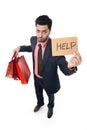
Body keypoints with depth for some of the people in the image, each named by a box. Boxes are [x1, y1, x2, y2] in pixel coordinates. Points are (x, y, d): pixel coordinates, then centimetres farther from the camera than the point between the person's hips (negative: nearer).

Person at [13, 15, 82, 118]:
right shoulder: (33, 39, -19)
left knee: (50, 95, 29)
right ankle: (40, 103, 67)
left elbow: (66, 70, -34)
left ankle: (50, 107, 62)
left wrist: (70, 66, -57)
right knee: (38, 93, 33)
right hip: (36, 77, 4)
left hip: (49, 80, -4)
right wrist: (21, 47, -6)